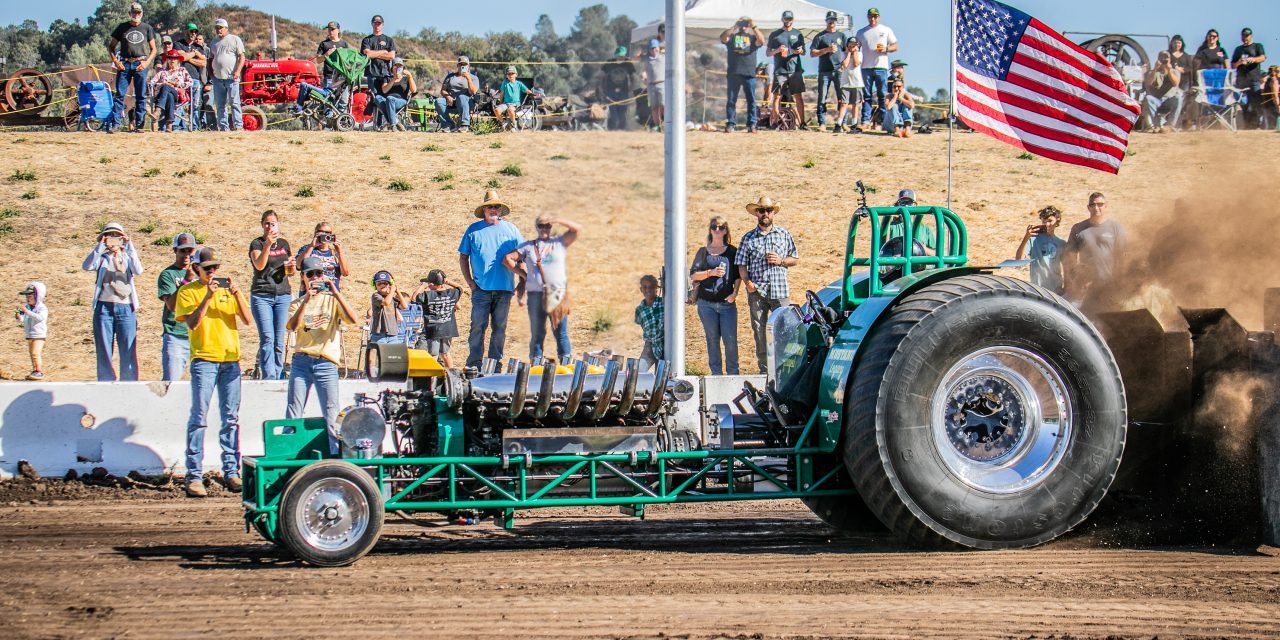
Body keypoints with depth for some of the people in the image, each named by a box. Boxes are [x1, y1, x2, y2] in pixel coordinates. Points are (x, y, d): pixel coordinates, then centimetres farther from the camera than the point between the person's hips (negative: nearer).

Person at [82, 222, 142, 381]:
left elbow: (138, 271, -6)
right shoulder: (102, 258, 12)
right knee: (104, 353, 0)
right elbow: (87, 266, -8)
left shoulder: (128, 258, 15)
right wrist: (101, 246, -10)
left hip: (125, 308, 0)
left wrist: (129, 246, -7)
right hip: (104, 307, 0)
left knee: (128, 353, -4)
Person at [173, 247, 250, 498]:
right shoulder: (188, 292, 4)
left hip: (230, 359, 4)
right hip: (203, 359, -4)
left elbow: (247, 320, 5)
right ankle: (194, 476, -11)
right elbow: (192, 323, -10)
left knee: (231, 419, 4)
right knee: (199, 418, -9)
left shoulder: (228, 288, 13)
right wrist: (208, 297, -16)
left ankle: (231, 472, 9)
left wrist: (236, 294, -9)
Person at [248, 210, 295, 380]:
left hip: (283, 295, 4)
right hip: (261, 295, -4)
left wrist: (292, 267, -2)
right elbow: (259, 265, -18)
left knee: (279, 340, 2)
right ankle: (268, 377, -13)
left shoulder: (284, 244, 14)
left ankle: (278, 376, 6)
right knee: (267, 338, -12)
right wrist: (268, 245, -29)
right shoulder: (257, 243, 0)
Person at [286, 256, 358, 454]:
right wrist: (307, 299, -16)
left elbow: (352, 319, -9)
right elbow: (293, 326, -9)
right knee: (293, 415, -1)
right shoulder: (297, 304, 11)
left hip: (326, 363, -1)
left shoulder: (332, 300, 9)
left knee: (332, 417, -6)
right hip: (301, 362, 1)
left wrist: (336, 293, -14)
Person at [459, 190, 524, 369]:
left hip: (504, 288, 2)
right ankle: (474, 365, -5)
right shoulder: (474, 230, 6)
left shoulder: (510, 229, 10)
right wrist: (469, 281, 1)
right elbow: (463, 257, 10)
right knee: (478, 326, -6)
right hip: (481, 288, -2)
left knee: (500, 327, 6)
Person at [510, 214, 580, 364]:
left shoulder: (560, 242, 13)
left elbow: (577, 229, 6)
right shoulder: (528, 246, 13)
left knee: (561, 332, -1)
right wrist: (522, 273, 7)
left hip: (558, 294, 0)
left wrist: (558, 221, 0)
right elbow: (508, 259, 14)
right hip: (536, 295, 0)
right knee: (537, 333, 3)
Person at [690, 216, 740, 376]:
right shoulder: (703, 252, 10)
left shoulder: (732, 252, 9)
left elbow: (738, 276, 9)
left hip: (727, 302, -1)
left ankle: (733, 373, -1)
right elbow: (693, 275, 4)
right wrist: (711, 273, -10)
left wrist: (734, 293, -6)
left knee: (730, 339, -8)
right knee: (712, 339, 3)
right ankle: (716, 373, 8)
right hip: (707, 303, 1)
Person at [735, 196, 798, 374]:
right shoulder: (748, 239, 8)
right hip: (757, 292, 0)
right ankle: (764, 368, 7)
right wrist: (747, 282, -12)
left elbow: (795, 259, 15)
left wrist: (781, 261, -5)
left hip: (780, 291, 0)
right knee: (759, 332, 2)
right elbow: (741, 265, 6)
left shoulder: (784, 235, 10)